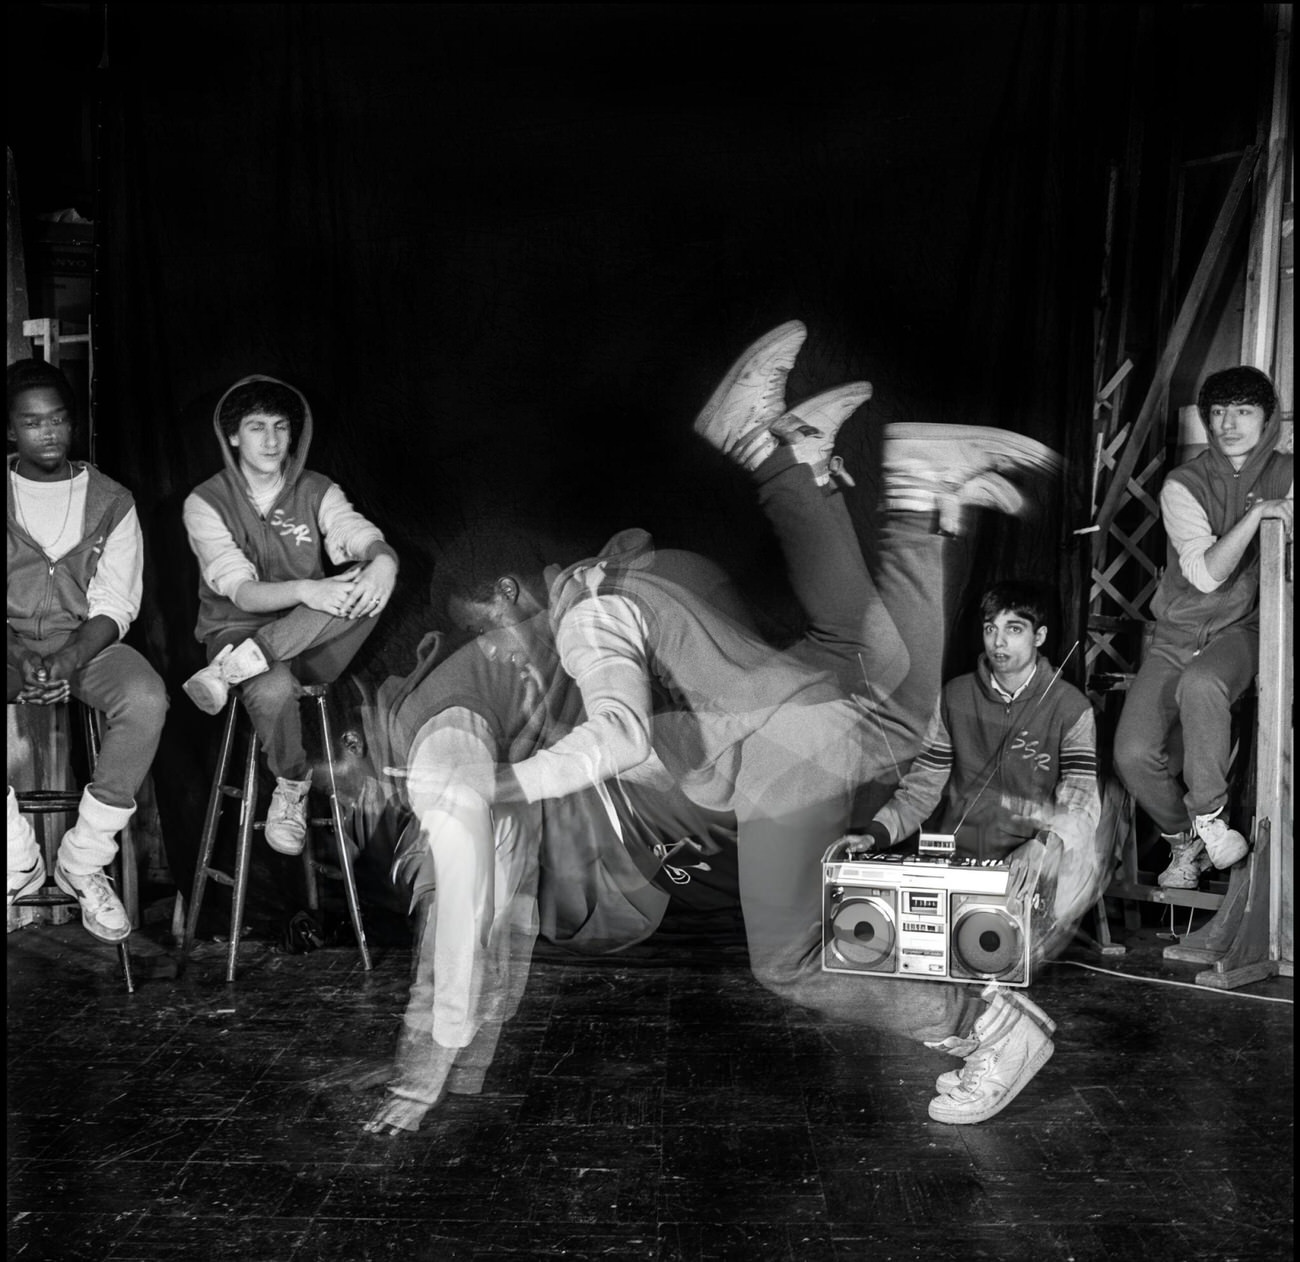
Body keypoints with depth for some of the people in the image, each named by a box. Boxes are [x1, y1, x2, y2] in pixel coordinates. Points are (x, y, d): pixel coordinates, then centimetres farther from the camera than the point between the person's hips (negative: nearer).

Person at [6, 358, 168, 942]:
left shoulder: (111, 502, 7)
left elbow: (114, 606, 0)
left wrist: (70, 659, -20)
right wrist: (21, 657, -18)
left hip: (86, 645, 0)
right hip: (11, 648, 0)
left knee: (146, 697, -33)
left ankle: (83, 861, -18)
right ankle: (19, 860, -18)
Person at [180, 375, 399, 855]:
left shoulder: (318, 492, 5)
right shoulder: (206, 503, -4)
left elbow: (370, 541, -13)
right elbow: (243, 594, -17)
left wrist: (382, 564, -40)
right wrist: (305, 591, -38)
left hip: (312, 646, 3)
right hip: (237, 631, -2)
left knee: (369, 582, -28)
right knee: (273, 688, -38)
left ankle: (234, 668, -26)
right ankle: (291, 783, -6)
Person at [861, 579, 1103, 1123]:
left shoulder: (1068, 707, -1)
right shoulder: (956, 697, 9)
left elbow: (1080, 799, -14)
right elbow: (922, 783, 8)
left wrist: (1044, 843, -37)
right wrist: (876, 832, -12)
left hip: (1029, 872, -2)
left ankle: (999, 1043, -13)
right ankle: (1018, 1030, -9)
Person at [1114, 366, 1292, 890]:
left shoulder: (1285, 478, 2)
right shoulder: (1183, 485, -3)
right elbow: (1206, 573, -14)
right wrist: (1256, 513, -23)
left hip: (1240, 631, -1)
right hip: (1178, 635, 1)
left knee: (1200, 685, -39)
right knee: (1133, 754, -16)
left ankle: (1210, 812, -17)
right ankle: (1181, 838, 14)